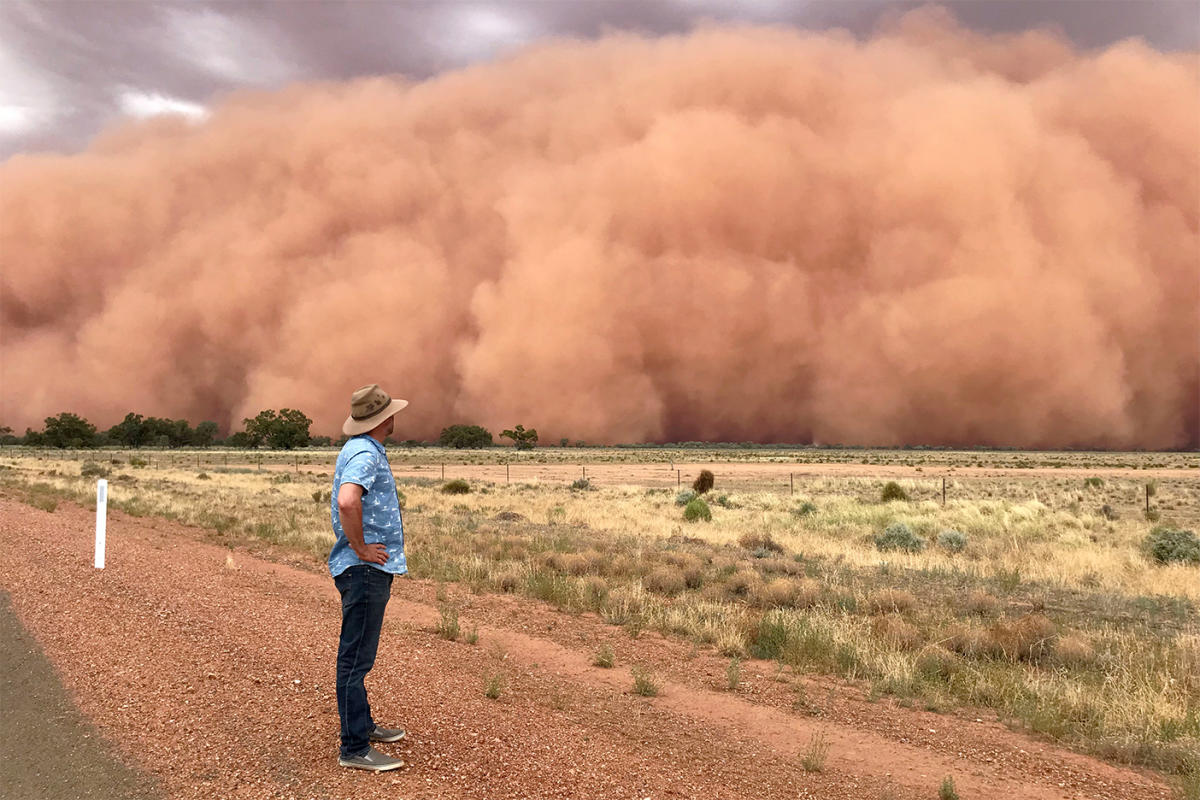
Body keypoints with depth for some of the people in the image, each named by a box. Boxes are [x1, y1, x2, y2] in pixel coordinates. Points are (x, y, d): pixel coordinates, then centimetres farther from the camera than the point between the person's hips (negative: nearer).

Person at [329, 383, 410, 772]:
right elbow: (347, 502, -37)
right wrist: (361, 549, -23)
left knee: (358, 656, 21)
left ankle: (363, 725, 34)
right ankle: (355, 748, 0)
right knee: (356, 659, -5)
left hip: (369, 570, 11)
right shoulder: (366, 454, -18)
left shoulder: (359, 449, 15)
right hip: (365, 569, -11)